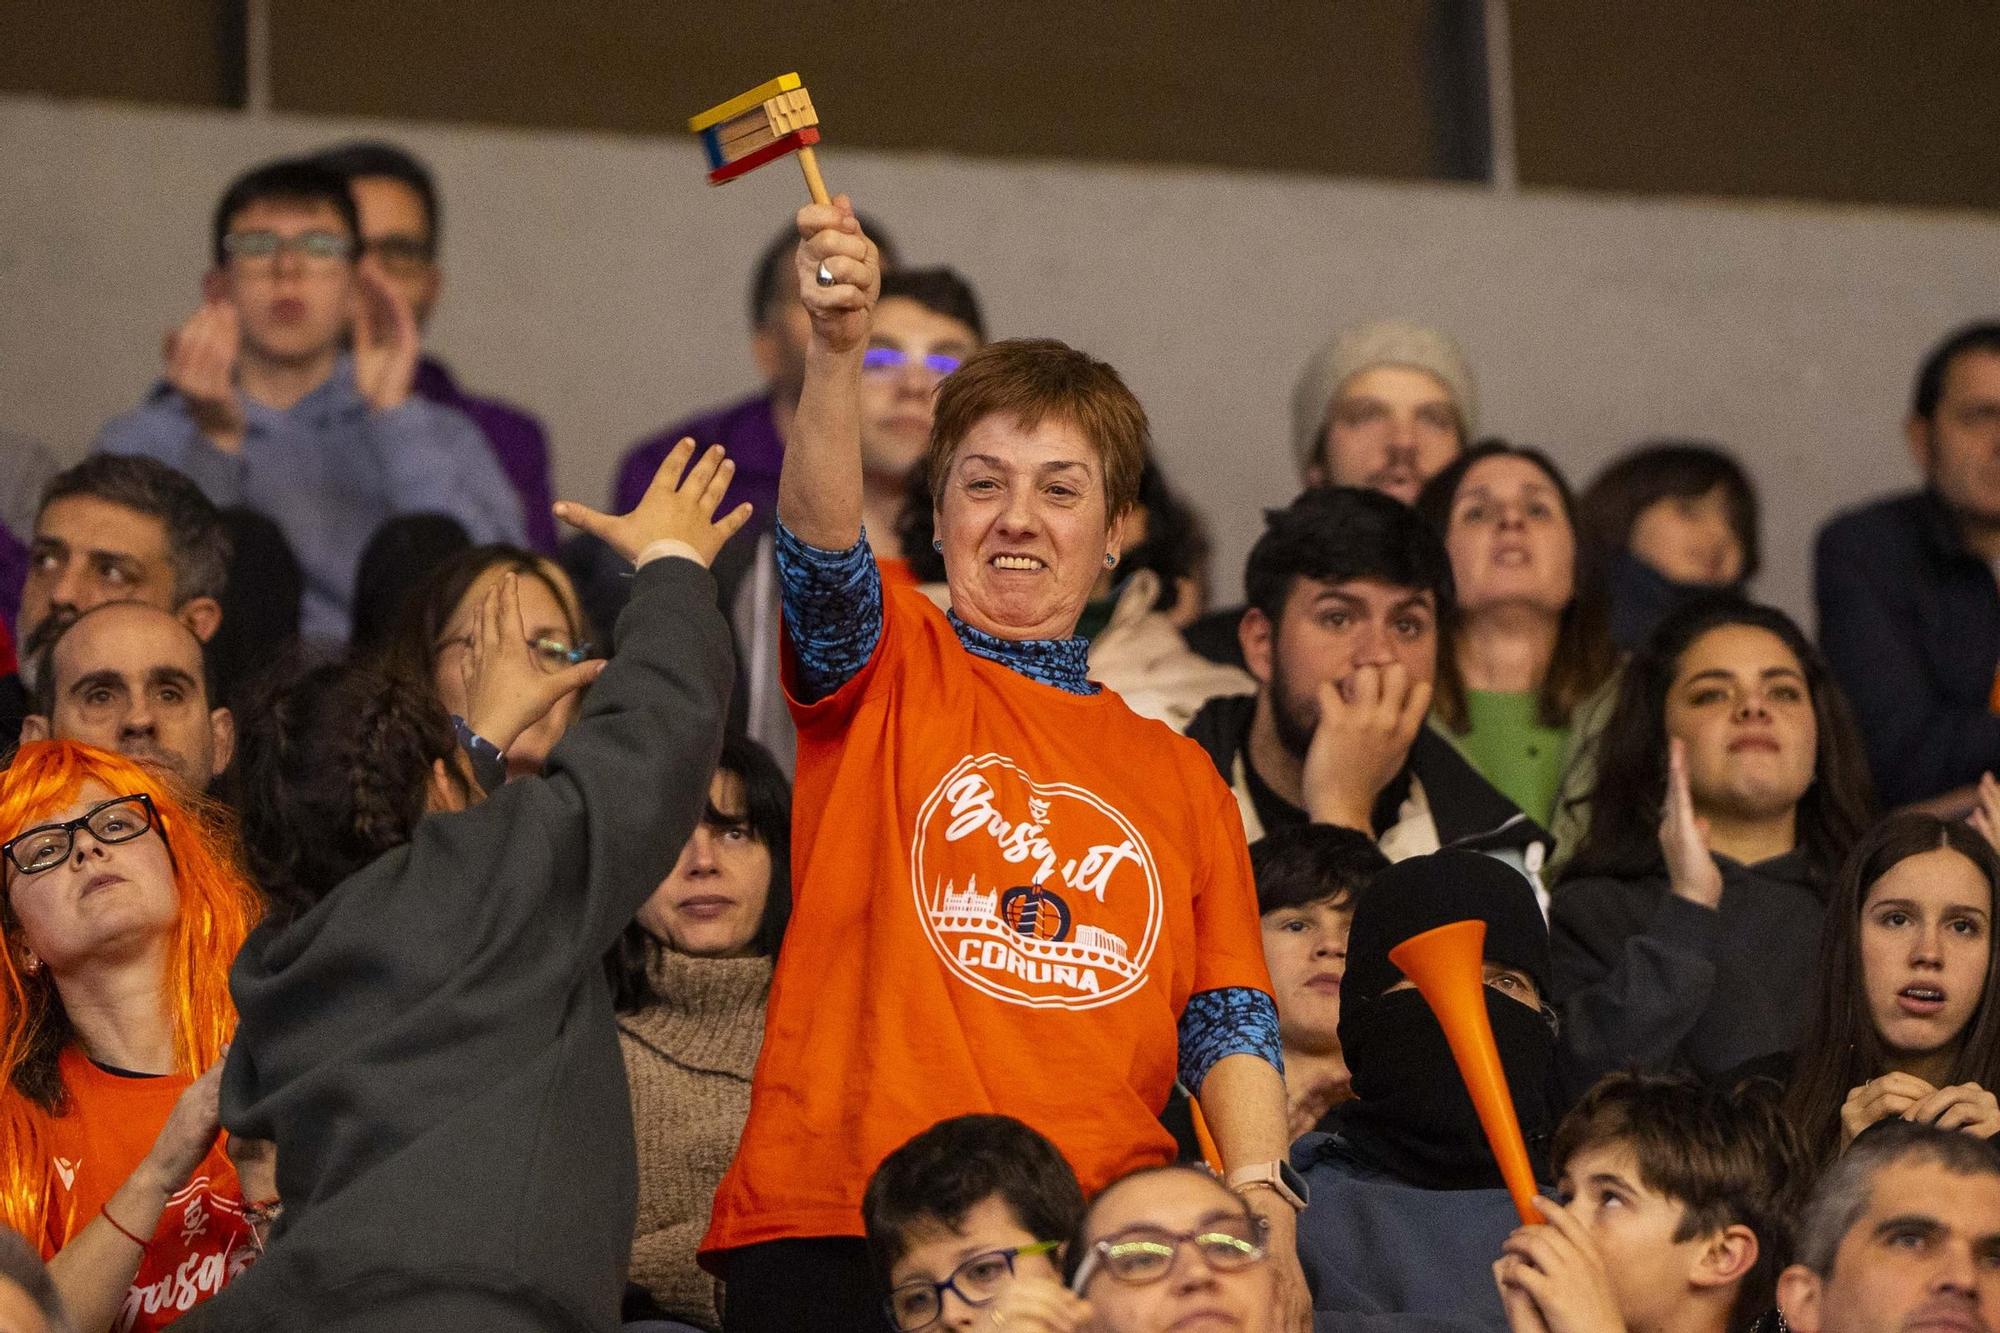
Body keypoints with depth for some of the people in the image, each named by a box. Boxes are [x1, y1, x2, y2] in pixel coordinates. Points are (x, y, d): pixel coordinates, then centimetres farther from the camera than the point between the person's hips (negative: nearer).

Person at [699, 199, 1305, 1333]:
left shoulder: (1177, 776, 20)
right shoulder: (891, 672, 12)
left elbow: (1229, 1022, 14)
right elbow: (824, 544, -9)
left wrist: (1260, 1198, -4)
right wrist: (838, 349, -27)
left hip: (1102, 1237, 3)